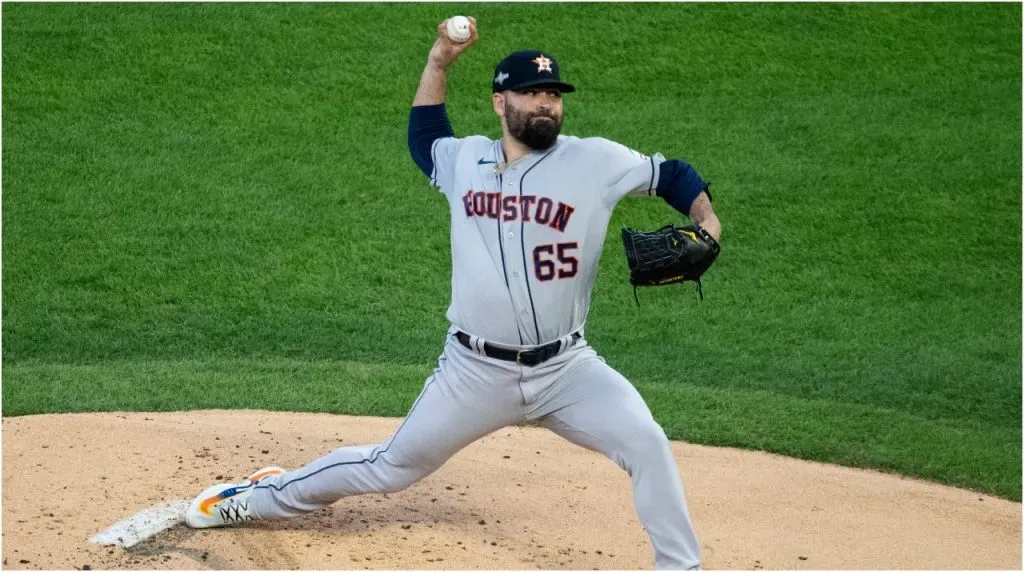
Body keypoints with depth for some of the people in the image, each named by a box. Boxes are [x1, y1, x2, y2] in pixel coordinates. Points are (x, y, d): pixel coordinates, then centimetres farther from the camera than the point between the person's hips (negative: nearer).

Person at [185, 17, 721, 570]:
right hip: (476, 372, 1)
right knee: (392, 467, 12)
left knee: (646, 443, -22)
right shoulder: (465, 160, 4)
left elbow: (671, 175, 1)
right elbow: (422, 138, 25)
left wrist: (707, 224, -18)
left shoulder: (594, 161, -6)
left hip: (567, 368, -1)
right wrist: (438, 62, 13)